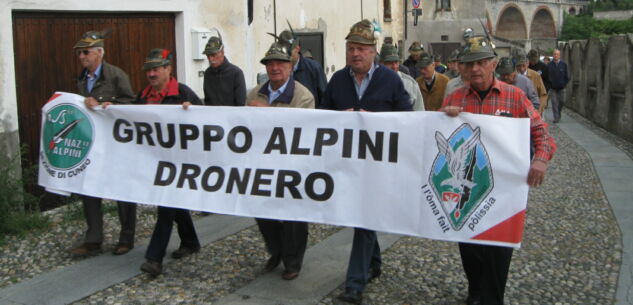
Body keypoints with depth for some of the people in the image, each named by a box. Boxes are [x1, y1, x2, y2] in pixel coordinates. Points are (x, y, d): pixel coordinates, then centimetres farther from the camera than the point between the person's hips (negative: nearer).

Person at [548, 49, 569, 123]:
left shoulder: (564, 64, 3)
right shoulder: (549, 65, 1)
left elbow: (567, 76, 7)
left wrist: (565, 84, 0)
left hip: (561, 87, 1)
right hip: (552, 88, -1)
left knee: (562, 101, 4)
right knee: (554, 102, -6)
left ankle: (558, 113, 29)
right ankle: (556, 118, -3)